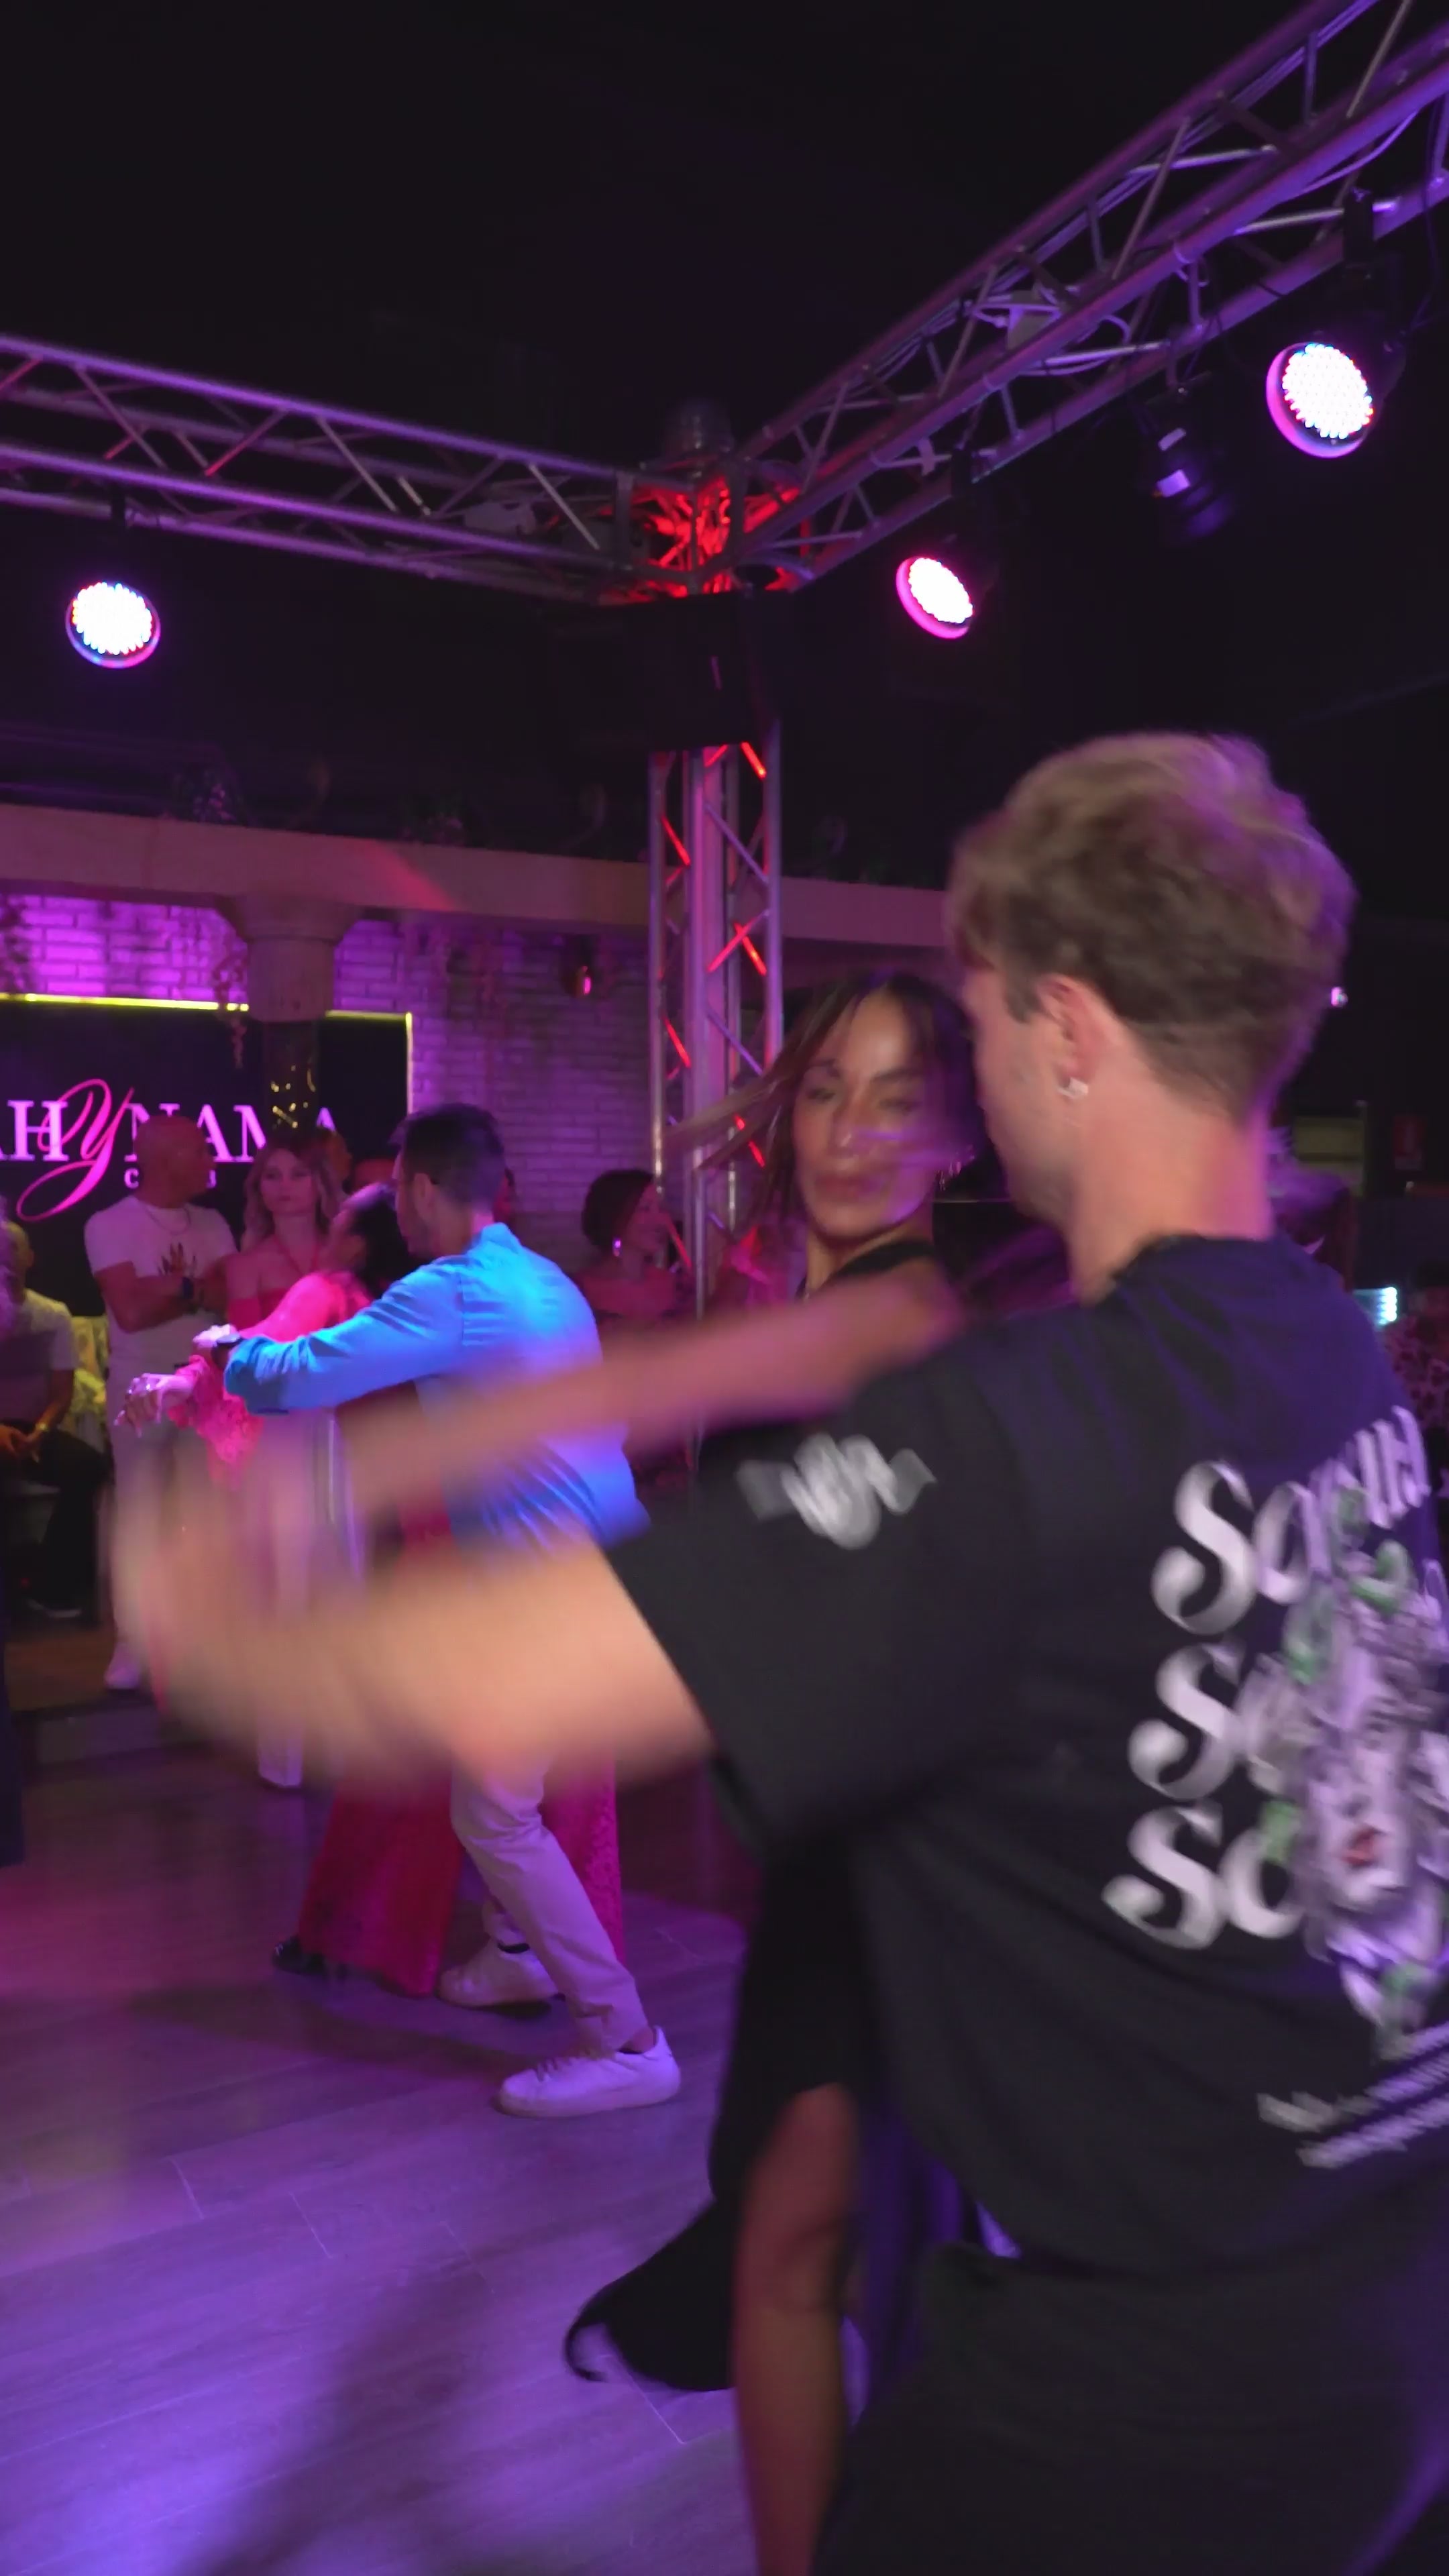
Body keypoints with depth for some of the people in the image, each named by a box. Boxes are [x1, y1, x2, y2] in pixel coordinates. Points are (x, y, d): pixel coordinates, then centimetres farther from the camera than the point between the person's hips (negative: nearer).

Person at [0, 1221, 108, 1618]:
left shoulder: (54, 1316, 6)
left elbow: (62, 1391, 3)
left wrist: (39, 1432, -17)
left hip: (33, 1429, 3)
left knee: (88, 1465, -27)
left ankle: (52, 1586, -15)